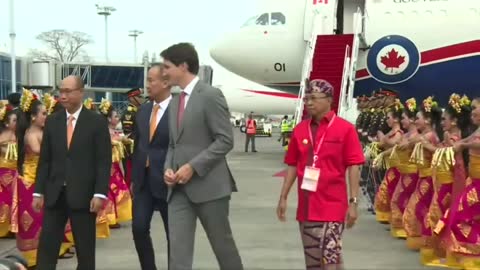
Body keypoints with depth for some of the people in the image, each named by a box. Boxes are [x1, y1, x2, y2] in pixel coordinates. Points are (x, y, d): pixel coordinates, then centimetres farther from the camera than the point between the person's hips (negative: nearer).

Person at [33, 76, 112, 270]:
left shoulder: (97, 122, -2)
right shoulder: (52, 121, 9)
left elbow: (104, 161, -6)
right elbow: (44, 159, 10)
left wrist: (100, 194, -13)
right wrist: (39, 192, 4)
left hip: (83, 195, -3)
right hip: (55, 194, 3)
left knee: (85, 250, 7)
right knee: (46, 246, 3)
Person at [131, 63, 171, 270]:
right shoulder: (143, 111, 10)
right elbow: (137, 146, 15)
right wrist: (133, 178, 14)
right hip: (143, 180, 6)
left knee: (173, 233, 6)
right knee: (139, 228, 1)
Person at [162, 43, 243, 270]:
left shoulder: (211, 95, -9)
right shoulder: (175, 101, 16)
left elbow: (225, 140, -14)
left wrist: (192, 167, -18)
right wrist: (168, 168, 1)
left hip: (208, 185, -7)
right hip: (179, 188, 7)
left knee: (223, 244, 8)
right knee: (178, 249, -1)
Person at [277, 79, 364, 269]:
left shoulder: (345, 128, -6)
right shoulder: (300, 129, 7)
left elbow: (353, 167, -7)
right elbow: (292, 166, 11)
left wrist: (353, 202, -11)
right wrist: (283, 198, 9)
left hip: (332, 206, -5)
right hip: (306, 206, 5)